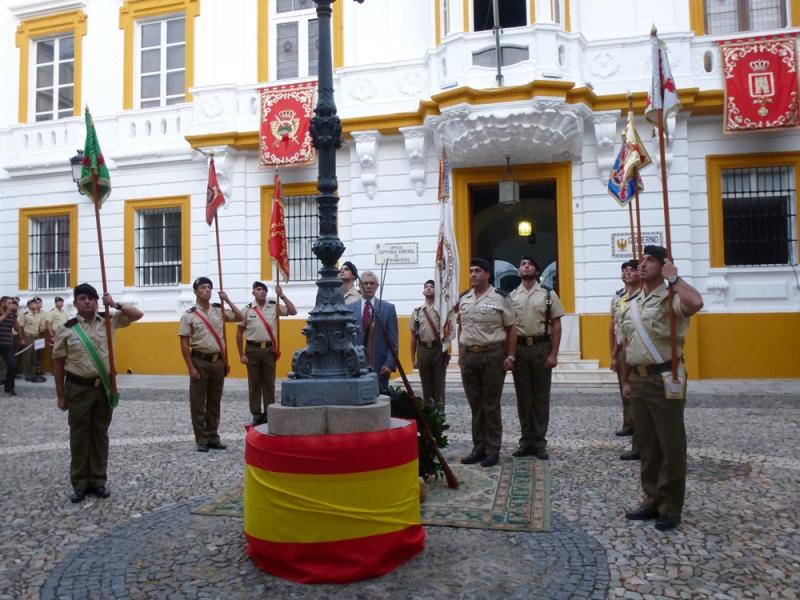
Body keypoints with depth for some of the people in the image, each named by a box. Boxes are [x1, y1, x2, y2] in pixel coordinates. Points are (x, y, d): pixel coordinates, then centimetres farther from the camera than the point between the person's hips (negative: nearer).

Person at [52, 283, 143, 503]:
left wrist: (116, 305, -12)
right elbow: (58, 363, 1)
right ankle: (80, 484, 16)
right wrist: (60, 395, 2)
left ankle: (98, 481, 20)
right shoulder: (66, 329, -3)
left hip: (104, 387, 2)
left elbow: (137, 314, 3)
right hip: (78, 388, -2)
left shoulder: (108, 322, 3)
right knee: (79, 436, 5)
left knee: (100, 434, 10)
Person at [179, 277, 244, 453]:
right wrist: (191, 367, -13)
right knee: (198, 402, 2)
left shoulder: (219, 311, 7)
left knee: (214, 401, 11)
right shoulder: (189, 315, -6)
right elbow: (184, 344, -7)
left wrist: (227, 300, 1)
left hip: (218, 361, 4)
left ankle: (213, 437, 20)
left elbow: (240, 318, 11)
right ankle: (202, 439, 11)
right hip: (200, 361, -4)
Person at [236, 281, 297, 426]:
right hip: (253, 349, -1)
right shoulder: (247, 310, 0)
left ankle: (268, 414, 15)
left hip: (269, 349, 1)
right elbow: (239, 333, 3)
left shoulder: (274, 307, 3)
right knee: (254, 383, 6)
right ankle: (256, 415, 16)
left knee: (269, 383, 6)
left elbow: (293, 311, -5)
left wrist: (282, 296, -11)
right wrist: (241, 354, -1)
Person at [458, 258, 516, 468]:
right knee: (475, 405, 11)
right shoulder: (463, 300, 11)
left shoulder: (500, 298, -5)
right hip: (469, 356, 5)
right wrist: (460, 355, 12)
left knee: (491, 405, 2)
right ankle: (478, 448, 22)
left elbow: (511, 329, -3)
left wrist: (510, 356, -8)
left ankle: (492, 450, 13)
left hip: (493, 355, -5)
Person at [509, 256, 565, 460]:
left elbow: (556, 326, -1)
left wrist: (553, 354, -8)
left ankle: (539, 442, 14)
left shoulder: (549, 295, 2)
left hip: (541, 347, -1)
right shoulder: (511, 296, 6)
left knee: (541, 396, 5)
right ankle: (526, 440, 18)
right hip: (519, 348, 2)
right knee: (523, 396, 8)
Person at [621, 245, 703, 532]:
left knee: (670, 444, 2)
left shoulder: (671, 299, -9)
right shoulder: (631, 304, 13)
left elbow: (696, 303, -35)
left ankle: (670, 507, 14)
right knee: (646, 444, 13)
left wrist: (673, 278, -20)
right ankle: (652, 501, 25)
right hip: (639, 379, 7)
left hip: (665, 379, -7)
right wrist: (625, 380, 16)